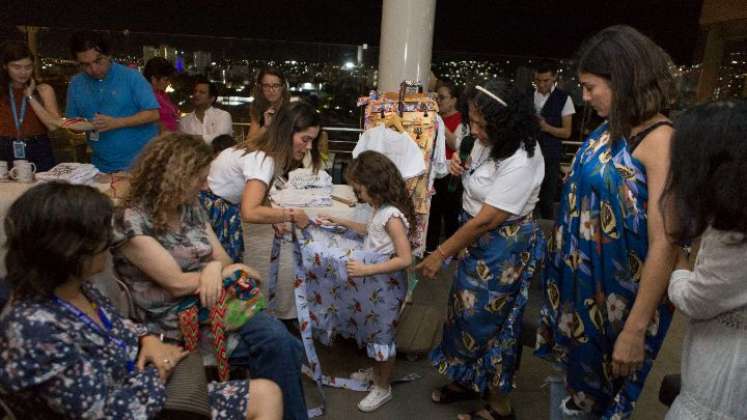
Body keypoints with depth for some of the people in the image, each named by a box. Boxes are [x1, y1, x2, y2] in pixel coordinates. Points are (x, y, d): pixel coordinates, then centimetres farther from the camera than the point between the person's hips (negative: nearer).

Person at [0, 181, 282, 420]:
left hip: (157, 397, 8)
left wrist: (147, 339, -4)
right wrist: (158, 372, -12)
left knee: (266, 393, 7)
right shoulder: (34, 328, -30)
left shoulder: (75, 287, -4)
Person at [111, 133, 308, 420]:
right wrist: (227, 272, -6)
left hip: (215, 304, 6)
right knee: (275, 347, -19)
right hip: (176, 322, -6)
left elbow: (223, 258, 7)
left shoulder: (191, 208, 7)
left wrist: (215, 268, -17)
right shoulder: (131, 221, -15)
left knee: (284, 346, -19)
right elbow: (178, 283, -18)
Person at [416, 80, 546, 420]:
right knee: (467, 309, 16)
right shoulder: (488, 141, -2)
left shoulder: (521, 163, -27)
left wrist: (440, 254, -18)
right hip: (477, 240, 8)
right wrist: (459, 167, -6)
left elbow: (486, 220, -26)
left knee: (486, 318, 4)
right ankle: (469, 380, 39)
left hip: (504, 249, -8)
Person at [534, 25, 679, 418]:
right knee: (577, 364, 26)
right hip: (581, 278, 7)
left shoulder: (660, 140, -23)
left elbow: (664, 244, -25)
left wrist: (636, 329, -23)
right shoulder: (611, 129, 0)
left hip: (618, 294, -7)